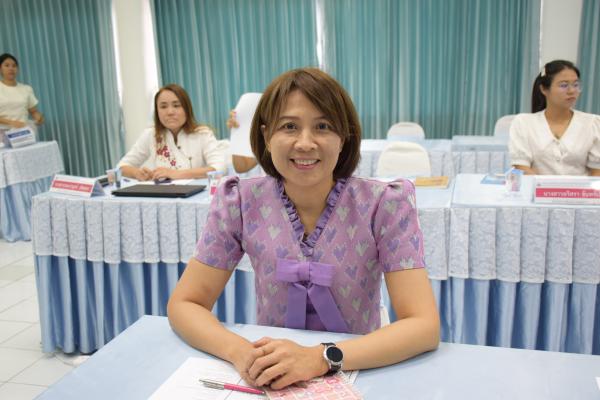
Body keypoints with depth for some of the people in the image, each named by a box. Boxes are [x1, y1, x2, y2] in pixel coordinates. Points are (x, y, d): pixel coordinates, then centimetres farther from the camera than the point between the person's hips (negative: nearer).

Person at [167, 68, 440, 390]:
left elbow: (424, 325, -17)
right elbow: (184, 304, -5)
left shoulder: (385, 204, -13)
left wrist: (320, 358, -30)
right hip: (271, 381, 2)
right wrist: (240, 351, -24)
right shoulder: (240, 202, -9)